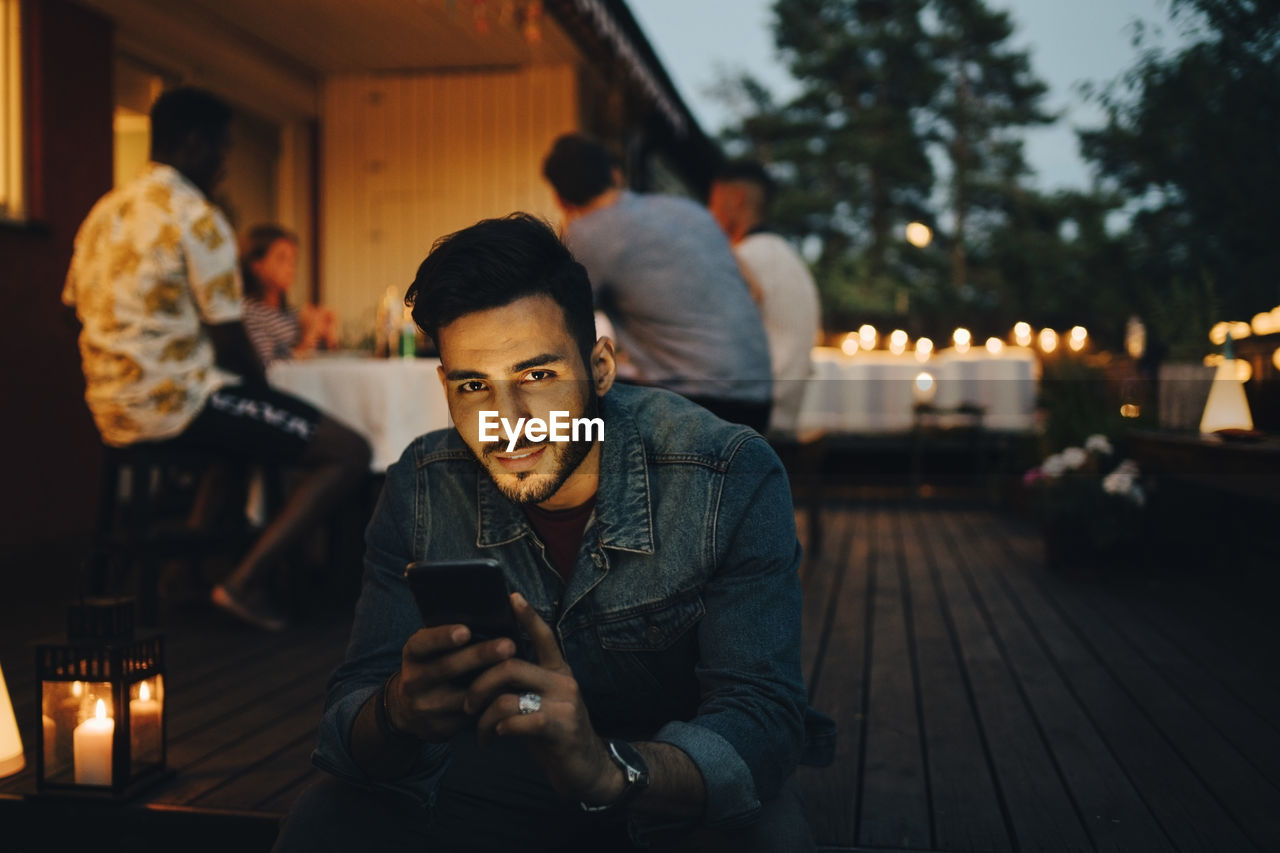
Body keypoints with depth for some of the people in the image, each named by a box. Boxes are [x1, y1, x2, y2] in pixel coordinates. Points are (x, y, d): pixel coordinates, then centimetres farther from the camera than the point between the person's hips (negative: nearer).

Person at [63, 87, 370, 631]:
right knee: (349, 453, -10)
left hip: (112, 412, 10)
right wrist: (262, 396, 6)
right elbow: (229, 342, -15)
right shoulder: (197, 218, -13)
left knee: (244, 419, 37)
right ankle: (245, 581, -14)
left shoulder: (103, 212, 13)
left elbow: (76, 309, 18)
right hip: (179, 403, -9)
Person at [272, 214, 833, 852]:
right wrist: (399, 714, -43)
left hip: (680, 777, -2)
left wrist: (609, 769, -51)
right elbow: (348, 714, -17)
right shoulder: (419, 491, -15)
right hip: (496, 770, 3)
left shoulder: (729, 480, -24)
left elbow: (762, 716, -30)